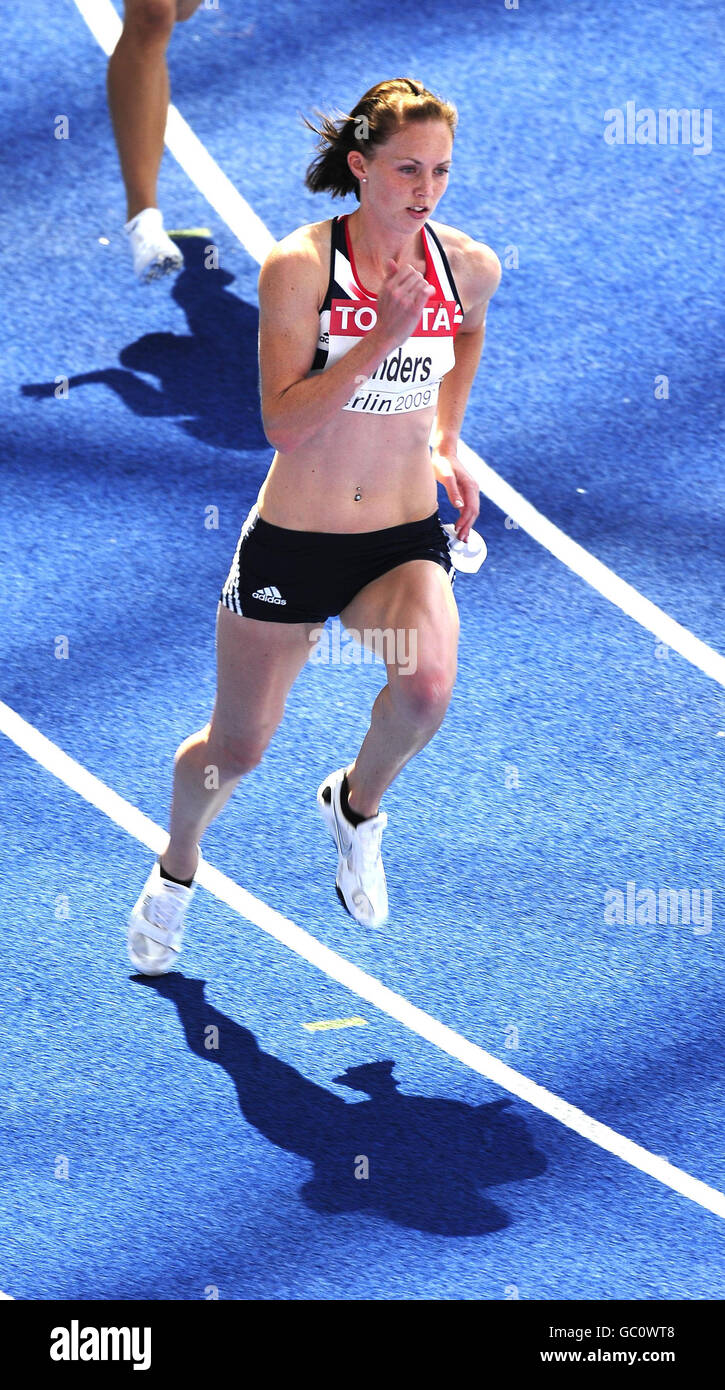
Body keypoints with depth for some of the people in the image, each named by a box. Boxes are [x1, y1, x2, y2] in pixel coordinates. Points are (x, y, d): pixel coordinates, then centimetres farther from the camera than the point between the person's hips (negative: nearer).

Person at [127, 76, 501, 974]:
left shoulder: (469, 264, -4)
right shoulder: (299, 265, -16)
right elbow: (283, 423, -23)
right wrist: (382, 338, -30)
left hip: (406, 540, 2)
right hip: (292, 541, -2)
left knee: (426, 688, -28)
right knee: (235, 748, 11)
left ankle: (357, 804, 6)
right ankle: (177, 869, 45)